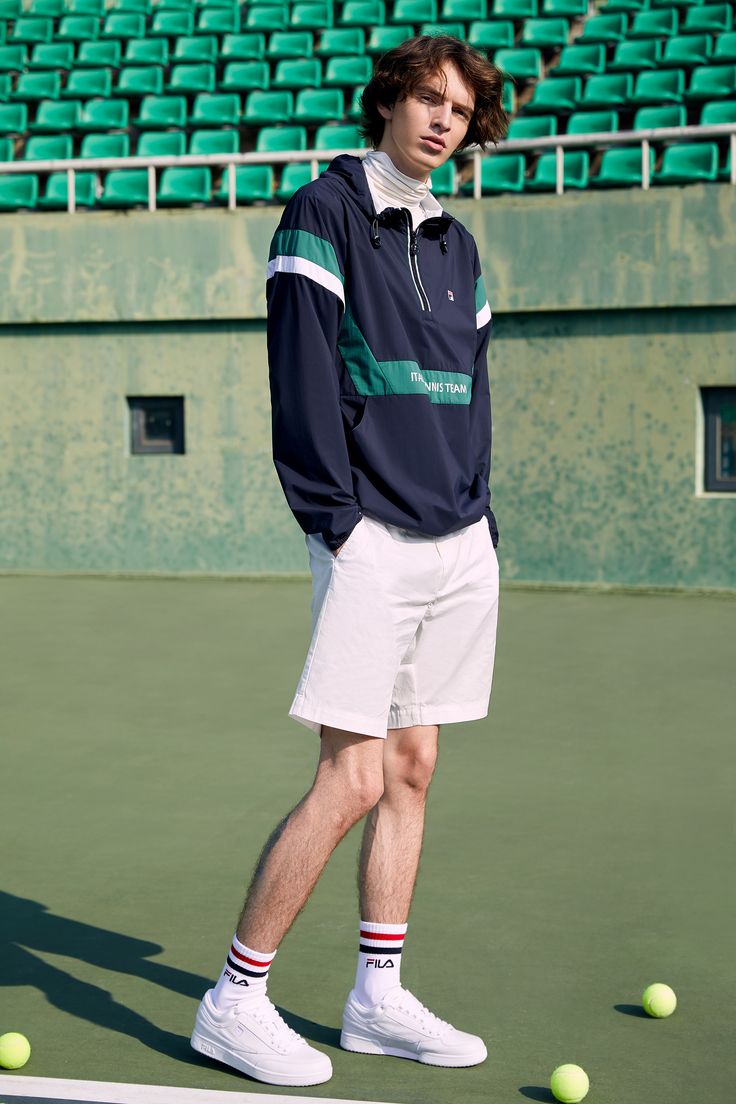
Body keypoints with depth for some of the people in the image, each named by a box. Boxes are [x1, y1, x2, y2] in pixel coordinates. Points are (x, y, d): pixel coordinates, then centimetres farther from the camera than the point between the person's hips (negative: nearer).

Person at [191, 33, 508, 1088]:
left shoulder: (457, 245, 17)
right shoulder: (323, 213, -3)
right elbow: (302, 372, -10)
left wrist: (482, 517, 11)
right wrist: (335, 516, -16)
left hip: (460, 545, 7)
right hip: (373, 544, -7)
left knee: (412, 769, 9)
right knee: (352, 781, -9)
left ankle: (378, 997, 18)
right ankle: (234, 1002, 3)